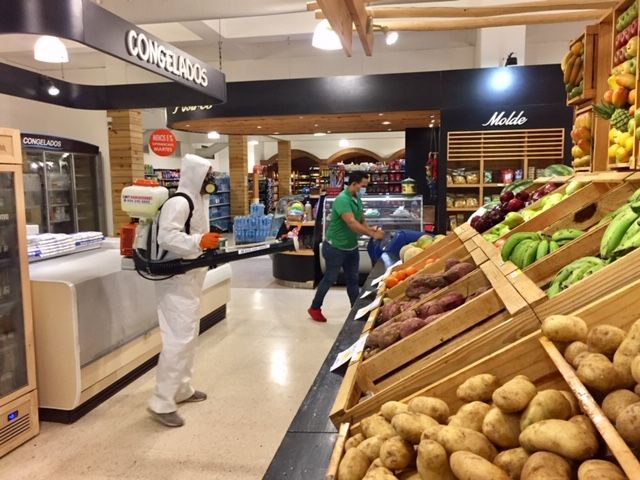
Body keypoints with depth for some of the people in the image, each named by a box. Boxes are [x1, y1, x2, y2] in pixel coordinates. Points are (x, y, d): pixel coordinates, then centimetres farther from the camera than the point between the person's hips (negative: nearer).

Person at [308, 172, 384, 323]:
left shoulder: (357, 199, 3)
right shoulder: (342, 200, -25)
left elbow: (362, 221, 8)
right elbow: (352, 224, -34)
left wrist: (371, 230, -12)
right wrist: (373, 234, -32)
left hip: (352, 247, 8)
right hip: (335, 247, -8)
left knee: (353, 280, 13)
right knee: (330, 279, 5)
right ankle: (315, 308, 23)